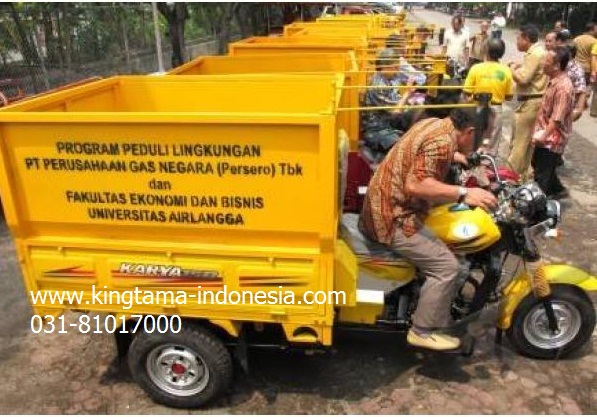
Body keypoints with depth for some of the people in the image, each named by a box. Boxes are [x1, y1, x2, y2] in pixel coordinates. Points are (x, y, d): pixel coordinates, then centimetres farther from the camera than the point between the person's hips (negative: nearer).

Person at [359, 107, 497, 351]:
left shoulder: (434, 123, 10)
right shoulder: (443, 141, -20)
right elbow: (416, 184, -32)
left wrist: (455, 157, 40)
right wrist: (464, 194, -31)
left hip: (383, 206, 11)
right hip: (393, 218, -11)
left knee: (439, 237, 25)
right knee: (446, 265, -13)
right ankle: (423, 331, 2)